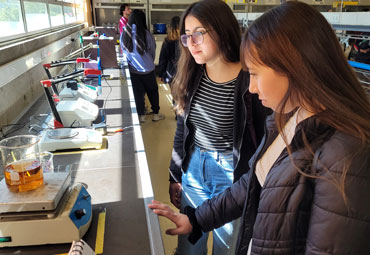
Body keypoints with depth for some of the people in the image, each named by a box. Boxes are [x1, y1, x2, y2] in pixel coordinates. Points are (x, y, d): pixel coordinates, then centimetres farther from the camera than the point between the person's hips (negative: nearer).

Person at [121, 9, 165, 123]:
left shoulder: (124, 33, -8)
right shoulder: (145, 33, -17)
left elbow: (123, 50, 5)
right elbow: (153, 51, -3)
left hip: (132, 69, 3)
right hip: (147, 69, -3)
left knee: (138, 92, 14)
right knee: (152, 91, 15)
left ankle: (141, 115, 24)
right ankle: (156, 114, 25)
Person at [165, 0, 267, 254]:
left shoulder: (251, 81, -18)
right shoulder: (191, 77, -2)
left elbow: (263, 141, -13)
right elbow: (182, 130, 7)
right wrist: (175, 176, 11)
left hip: (233, 174, -4)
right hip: (193, 168, 5)